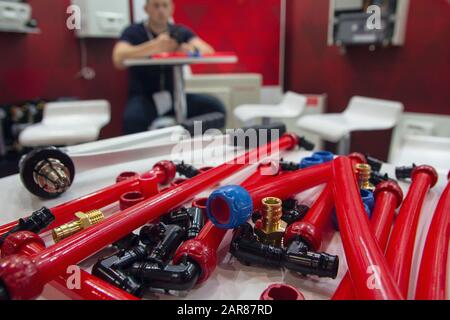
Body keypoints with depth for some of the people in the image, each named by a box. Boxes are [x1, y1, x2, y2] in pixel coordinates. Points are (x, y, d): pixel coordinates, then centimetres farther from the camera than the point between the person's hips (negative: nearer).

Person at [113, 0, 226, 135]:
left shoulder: (182, 32, 9)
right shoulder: (133, 32, 1)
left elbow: (209, 52, -6)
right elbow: (118, 59, -18)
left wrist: (192, 50, -30)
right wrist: (154, 46, -33)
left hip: (175, 96, 3)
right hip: (144, 97, -3)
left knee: (215, 107, -20)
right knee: (133, 118, -36)